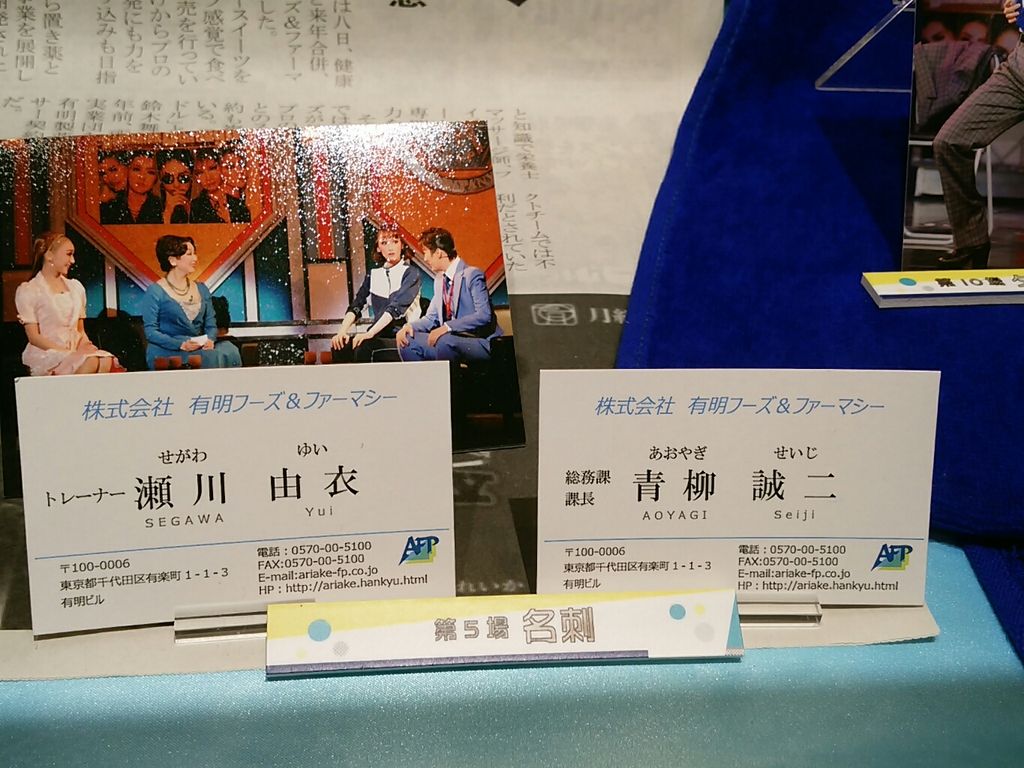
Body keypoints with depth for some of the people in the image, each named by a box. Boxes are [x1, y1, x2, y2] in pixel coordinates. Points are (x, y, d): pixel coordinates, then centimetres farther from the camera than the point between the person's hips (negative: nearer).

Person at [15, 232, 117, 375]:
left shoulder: (76, 287, 18)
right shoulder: (28, 291, 1)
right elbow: (34, 337, -5)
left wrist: (86, 346, -4)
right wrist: (71, 352, -17)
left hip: (76, 352, 5)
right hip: (45, 355, -5)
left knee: (107, 361, -31)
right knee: (91, 362, -35)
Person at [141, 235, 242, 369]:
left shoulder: (201, 289, 16)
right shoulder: (155, 292, 0)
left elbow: (211, 325, 13)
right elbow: (151, 331, -6)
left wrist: (210, 340, -11)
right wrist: (181, 345, -21)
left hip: (199, 349, 5)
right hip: (166, 354, -5)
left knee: (229, 350, -27)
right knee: (210, 358, -33)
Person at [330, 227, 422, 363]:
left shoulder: (411, 273, -3)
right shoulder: (373, 274, 14)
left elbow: (396, 308, -17)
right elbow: (356, 306, 5)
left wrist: (370, 333, -29)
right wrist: (342, 331, -14)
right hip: (379, 335, 5)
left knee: (363, 345, -30)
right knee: (340, 344, -21)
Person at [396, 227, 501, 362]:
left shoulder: (472, 275, -11)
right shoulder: (439, 279, 14)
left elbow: (484, 315, -22)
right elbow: (432, 317, 16)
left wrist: (448, 327, -29)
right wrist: (410, 326, -5)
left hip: (481, 343, -8)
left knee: (445, 341, -36)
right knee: (407, 341, -5)